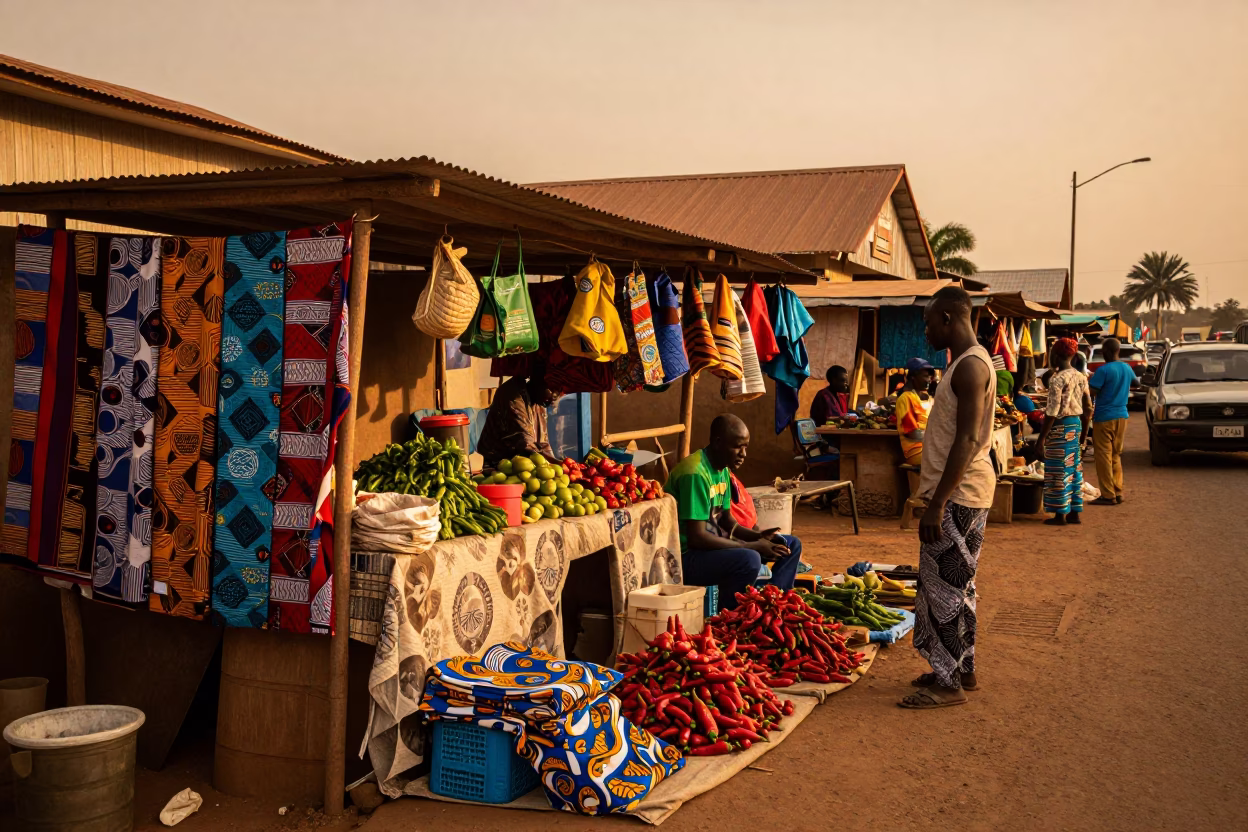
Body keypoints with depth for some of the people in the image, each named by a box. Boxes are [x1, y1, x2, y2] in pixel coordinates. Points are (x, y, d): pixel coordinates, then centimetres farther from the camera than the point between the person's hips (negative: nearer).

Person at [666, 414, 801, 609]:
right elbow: (697, 537, -28)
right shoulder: (696, 474, -23)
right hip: (685, 555, -10)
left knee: (791, 545, 9)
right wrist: (752, 546, -22)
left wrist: (758, 536, -4)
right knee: (749, 559, -36)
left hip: (712, 543, 10)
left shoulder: (722, 469, 7)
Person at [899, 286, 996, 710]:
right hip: (962, 492, 10)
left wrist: (937, 505, -24)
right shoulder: (966, 362, 15)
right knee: (957, 585, 16)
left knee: (942, 586, -5)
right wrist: (937, 498, 22)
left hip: (958, 494, -10)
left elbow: (967, 441, -24)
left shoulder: (971, 366, -17)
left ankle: (948, 683, 3)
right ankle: (963, 670, 26)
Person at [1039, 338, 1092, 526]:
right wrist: (1084, 433, 21)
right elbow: (1087, 408, 12)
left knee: (1059, 470, -1)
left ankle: (1060, 515, 3)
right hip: (1076, 424, 8)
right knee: (1075, 468, 13)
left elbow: (1052, 412, -19)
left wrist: (1042, 437, -14)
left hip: (1061, 426, -8)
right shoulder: (1081, 377, 8)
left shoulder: (1057, 378, -16)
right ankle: (1075, 512, 19)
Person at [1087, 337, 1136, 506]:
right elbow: (1136, 383, 27)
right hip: (1121, 416, 7)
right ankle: (1117, 492, 15)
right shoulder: (1127, 368, 7)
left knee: (1104, 456, -2)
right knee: (1116, 455, 15)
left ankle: (1108, 495, -4)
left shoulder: (1103, 370, -16)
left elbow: (1091, 392, -20)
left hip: (1104, 417, -7)